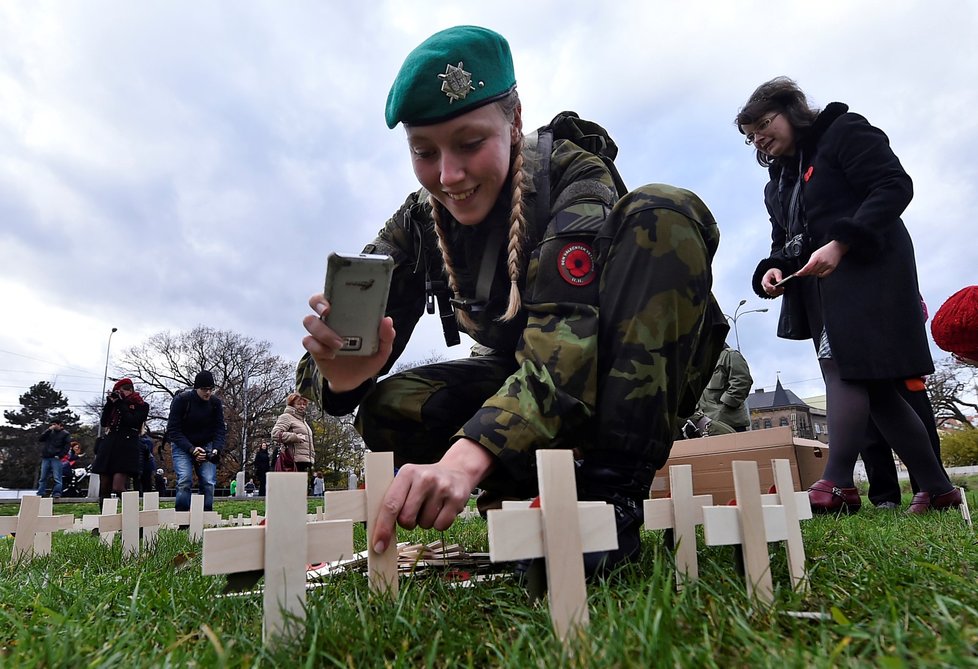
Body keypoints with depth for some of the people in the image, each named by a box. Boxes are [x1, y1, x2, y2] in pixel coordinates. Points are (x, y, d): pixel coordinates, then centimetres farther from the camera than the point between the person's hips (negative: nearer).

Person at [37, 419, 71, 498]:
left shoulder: (65, 434, 3)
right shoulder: (50, 432, 15)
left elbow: (67, 446, -2)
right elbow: (40, 439, 4)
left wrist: (59, 455, -11)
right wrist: (48, 430, -3)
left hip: (56, 458, -5)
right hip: (45, 458, 5)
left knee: (57, 477, -7)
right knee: (43, 477, 6)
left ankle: (56, 493, -6)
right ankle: (40, 493, 11)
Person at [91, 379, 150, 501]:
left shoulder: (141, 406, 8)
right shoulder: (114, 405, 23)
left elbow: (132, 422, -7)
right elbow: (104, 422, 11)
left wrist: (121, 404, -2)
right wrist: (109, 403, 4)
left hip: (127, 449, -5)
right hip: (108, 446, 5)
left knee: (118, 488, -20)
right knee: (104, 490, 2)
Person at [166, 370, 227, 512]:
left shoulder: (216, 402, -6)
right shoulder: (181, 400, -16)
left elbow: (220, 429, -5)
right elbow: (173, 430, -17)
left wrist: (216, 449, -23)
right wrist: (191, 449, -28)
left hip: (206, 446, 3)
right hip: (182, 446, -2)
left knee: (209, 483, -9)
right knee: (184, 481, -19)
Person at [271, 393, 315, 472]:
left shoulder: (303, 420, 28)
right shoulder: (286, 417, -1)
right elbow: (275, 434, -16)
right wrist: (296, 437, -17)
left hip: (305, 461, 9)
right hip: (295, 461, -9)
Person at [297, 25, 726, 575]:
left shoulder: (574, 176, -22)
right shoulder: (416, 226, -8)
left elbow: (566, 333, -38)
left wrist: (467, 454, -53)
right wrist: (341, 371, -42)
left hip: (643, 376, -3)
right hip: (520, 381, 4)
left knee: (661, 215, -30)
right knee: (386, 410, -19)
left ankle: (612, 490, -32)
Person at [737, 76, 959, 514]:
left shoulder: (843, 131, 0)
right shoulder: (778, 182, 22)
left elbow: (895, 186, -12)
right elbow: (784, 241, 18)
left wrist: (840, 243, -23)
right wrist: (773, 269, -6)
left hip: (867, 274, -8)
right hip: (823, 289, 8)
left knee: (842, 367, -20)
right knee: (873, 387, 6)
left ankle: (838, 484, -21)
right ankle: (937, 488, 14)